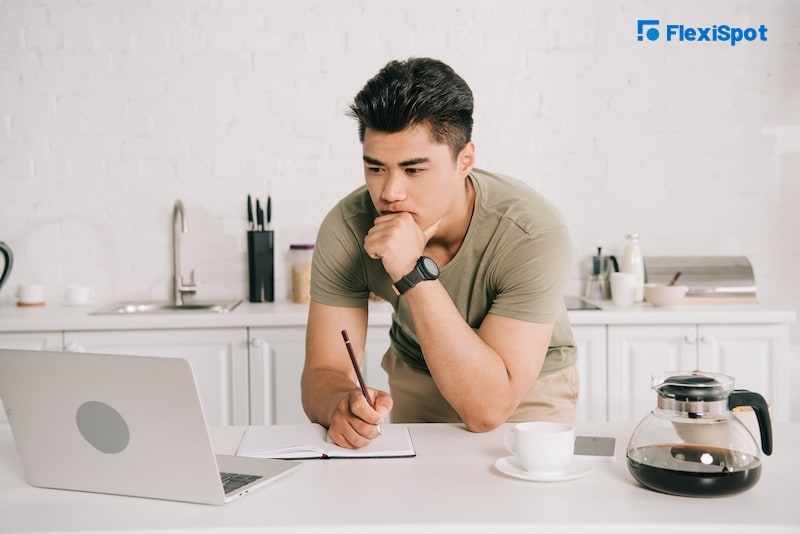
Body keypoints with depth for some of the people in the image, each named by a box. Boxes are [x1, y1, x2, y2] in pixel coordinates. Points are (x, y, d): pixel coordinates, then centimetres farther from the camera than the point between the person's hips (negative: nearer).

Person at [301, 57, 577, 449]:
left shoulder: (533, 234, -31)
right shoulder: (345, 230, -21)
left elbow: (487, 409, -34)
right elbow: (323, 372, -17)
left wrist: (415, 273, -41)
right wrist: (342, 404, -42)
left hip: (526, 388, -3)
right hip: (412, 378, 4)